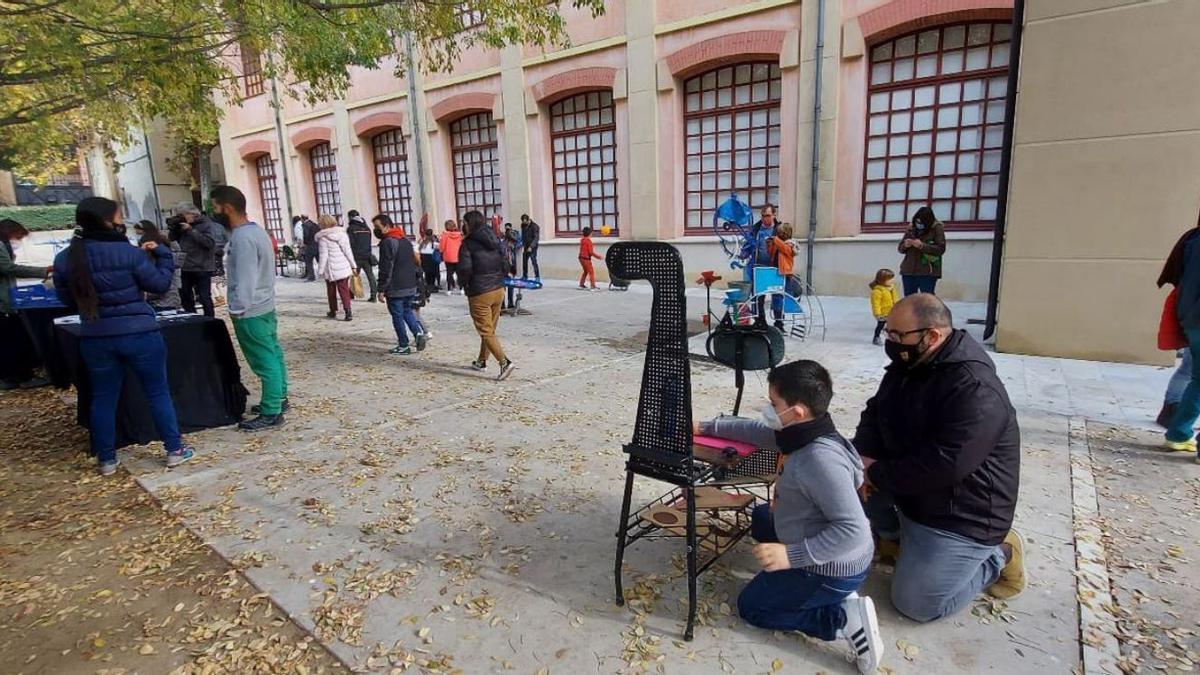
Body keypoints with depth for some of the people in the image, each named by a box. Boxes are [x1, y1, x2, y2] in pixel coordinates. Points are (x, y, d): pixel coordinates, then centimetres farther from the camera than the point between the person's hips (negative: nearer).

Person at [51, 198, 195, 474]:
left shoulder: (64, 258, 1)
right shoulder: (129, 253, -14)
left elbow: (67, 299, 11)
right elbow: (160, 284, -5)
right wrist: (162, 254, 6)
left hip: (95, 337, 4)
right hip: (138, 333, -4)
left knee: (102, 398, 14)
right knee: (158, 392, 7)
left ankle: (106, 459, 21)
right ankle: (174, 450, 12)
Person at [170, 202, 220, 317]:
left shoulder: (207, 224, -7)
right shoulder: (182, 225, 13)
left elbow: (209, 242, -20)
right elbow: (173, 239, 18)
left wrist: (191, 230, -18)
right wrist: (174, 227, 1)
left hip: (202, 268, -7)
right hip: (186, 268, 7)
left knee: (204, 298, -3)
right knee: (185, 297, 14)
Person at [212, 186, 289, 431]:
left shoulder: (242, 238, -20)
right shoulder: (255, 230, 11)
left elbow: (245, 279, -23)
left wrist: (236, 310, -16)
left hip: (250, 312, -10)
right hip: (265, 306, 10)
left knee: (265, 362, -4)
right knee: (273, 356, 16)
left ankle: (271, 413, 3)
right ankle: (279, 399, 28)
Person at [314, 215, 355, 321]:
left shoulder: (323, 238, -11)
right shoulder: (343, 234, 3)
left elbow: (323, 256, -12)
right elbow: (348, 251, 5)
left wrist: (320, 270, -5)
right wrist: (353, 265, 11)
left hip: (330, 269, -3)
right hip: (344, 267, 3)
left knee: (331, 290, 14)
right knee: (344, 289, 3)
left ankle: (333, 311, 24)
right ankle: (348, 311, -12)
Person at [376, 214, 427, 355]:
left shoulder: (387, 243, -15)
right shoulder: (406, 240, 12)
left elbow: (385, 269, -18)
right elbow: (415, 261, 17)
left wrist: (381, 290, -13)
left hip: (395, 288, -8)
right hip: (410, 286, 8)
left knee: (397, 316, 3)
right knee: (408, 311, 20)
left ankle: (403, 345, 8)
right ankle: (418, 332, -1)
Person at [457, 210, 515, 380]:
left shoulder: (468, 243, -10)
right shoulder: (495, 240, 9)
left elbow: (465, 269, -18)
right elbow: (505, 265, 8)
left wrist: (464, 284, 1)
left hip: (479, 294, -7)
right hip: (498, 290, 7)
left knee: (486, 331, -2)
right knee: (490, 329, 18)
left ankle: (505, 362, -15)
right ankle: (482, 361, 32)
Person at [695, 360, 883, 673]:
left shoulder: (821, 459, -34)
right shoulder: (800, 433, -7)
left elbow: (853, 530, -35)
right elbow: (756, 430, 10)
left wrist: (792, 555, -34)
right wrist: (705, 428, 11)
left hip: (834, 570, -9)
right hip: (827, 555, 9)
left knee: (751, 606, 8)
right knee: (761, 517, 31)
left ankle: (842, 618, -1)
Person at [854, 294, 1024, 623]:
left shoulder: (975, 389, -30)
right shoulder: (908, 364, -2)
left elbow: (943, 466, -34)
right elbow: (876, 413, 3)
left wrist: (876, 474, -23)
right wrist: (863, 457, -16)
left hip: (961, 513, -8)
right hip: (912, 487, 8)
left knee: (916, 604, -8)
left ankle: (998, 557, 13)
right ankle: (895, 535, 15)